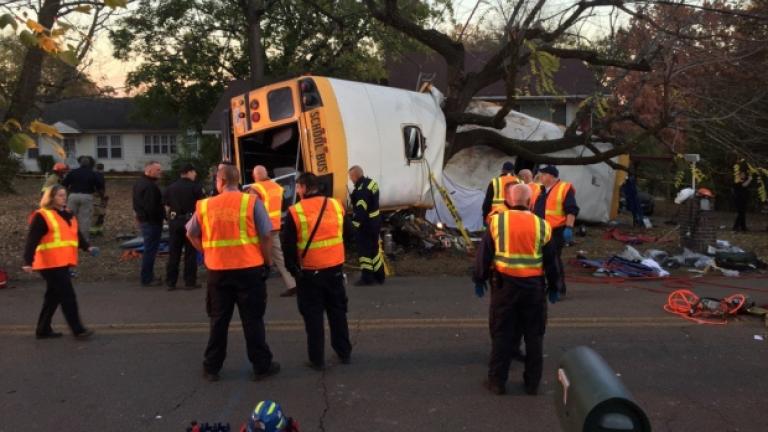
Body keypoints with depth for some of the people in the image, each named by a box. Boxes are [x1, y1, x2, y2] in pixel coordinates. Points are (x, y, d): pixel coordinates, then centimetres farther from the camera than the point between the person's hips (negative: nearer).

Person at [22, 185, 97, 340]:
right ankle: (77, 330, -1)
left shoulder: (67, 214, 16)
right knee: (68, 296, -8)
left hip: (63, 262, 9)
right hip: (51, 264, -9)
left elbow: (76, 234, 17)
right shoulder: (41, 216, -10)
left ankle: (43, 330, 24)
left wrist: (87, 247, 0)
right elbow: (32, 240, -15)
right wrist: (28, 262, -23)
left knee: (54, 296, 14)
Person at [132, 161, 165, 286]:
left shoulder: (139, 183, 13)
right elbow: (152, 207, -27)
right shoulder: (150, 186, -21)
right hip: (151, 221, -11)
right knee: (150, 250, -3)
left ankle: (148, 276, 26)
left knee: (148, 249, 18)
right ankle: (147, 279, 3)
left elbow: (137, 204, 19)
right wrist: (162, 216, -17)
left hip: (142, 219, 11)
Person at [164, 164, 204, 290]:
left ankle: (170, 282, 11)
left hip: (174, 222, 4)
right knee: (190, 253, 3)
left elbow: (167, 208, 9)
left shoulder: (170, 188, 8)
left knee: (173, 253, 9)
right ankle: (190, 282, 5)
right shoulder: (195, 187, -5)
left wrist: (170, 219, 17)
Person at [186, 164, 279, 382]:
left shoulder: (204, 205, 1)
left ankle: (211, 367, 23)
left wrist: (208, 253, 14)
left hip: (217, 270, 2)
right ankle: (261, 366, 15)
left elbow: (191, 234, 10)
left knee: (218, 320, 15)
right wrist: (267, 261, 3)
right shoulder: (252, 202, -7)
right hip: (249, 269, -2)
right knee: (253, 320, 8)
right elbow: (266, 236, -8)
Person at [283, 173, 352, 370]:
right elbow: (345, 235, 12)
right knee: (337, 311, 16)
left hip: (309, 272, -3)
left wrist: (292, 268, 4)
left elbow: (288, 245, -7)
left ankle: (317, 359, 10)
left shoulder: (295, 212, -11)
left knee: (313, 315, 6)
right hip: (335, 268, 4)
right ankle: (344, 352, 25)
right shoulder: (336, 205, 1)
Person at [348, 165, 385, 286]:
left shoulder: (362, 189, -23)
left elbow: (361, 209, -28)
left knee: (364, 250, 0)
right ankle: (379, 275, 26)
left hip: (365, 223, -10)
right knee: (375, 248, 17)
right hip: (375, 220, 10)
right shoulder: (372, 182, 8)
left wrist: (356, 223, -25)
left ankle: (367, 278, 6)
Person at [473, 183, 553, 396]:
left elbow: (484, 253, 0)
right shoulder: (542, 225, -2)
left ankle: (497, 381, 15)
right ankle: (532, 383, 21)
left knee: (502, 334, 9)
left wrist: (479, 279, 13)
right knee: (534, 335, 13)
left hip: (504, 284, 0)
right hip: (534, 285, 1)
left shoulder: (497, 221, -4)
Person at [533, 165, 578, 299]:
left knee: (553, 260, -8)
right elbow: (533, 209, 23)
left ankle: (558, 288, 4)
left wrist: (569, 228, -21)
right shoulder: (540, 190, 16)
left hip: (556, 232, -8)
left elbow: (572, 210, -13)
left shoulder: (564, 189, -7)